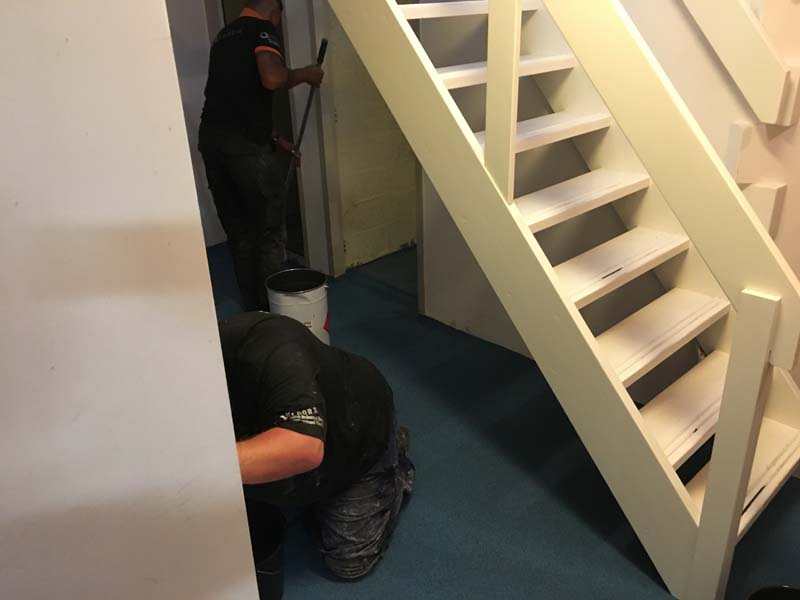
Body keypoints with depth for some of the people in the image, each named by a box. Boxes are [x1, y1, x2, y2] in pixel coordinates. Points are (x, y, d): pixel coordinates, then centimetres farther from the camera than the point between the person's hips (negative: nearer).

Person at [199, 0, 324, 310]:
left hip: (211, 138, 8)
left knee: (238, 230, 15)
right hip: (245, 144, -8)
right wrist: (305, 74, -2)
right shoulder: (263, 29, -1)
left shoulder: (225, 35, 23)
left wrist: (275, 138, 32)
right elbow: (272, 79, -21)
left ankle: (253, 308, 24)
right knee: (270, 230, 4)